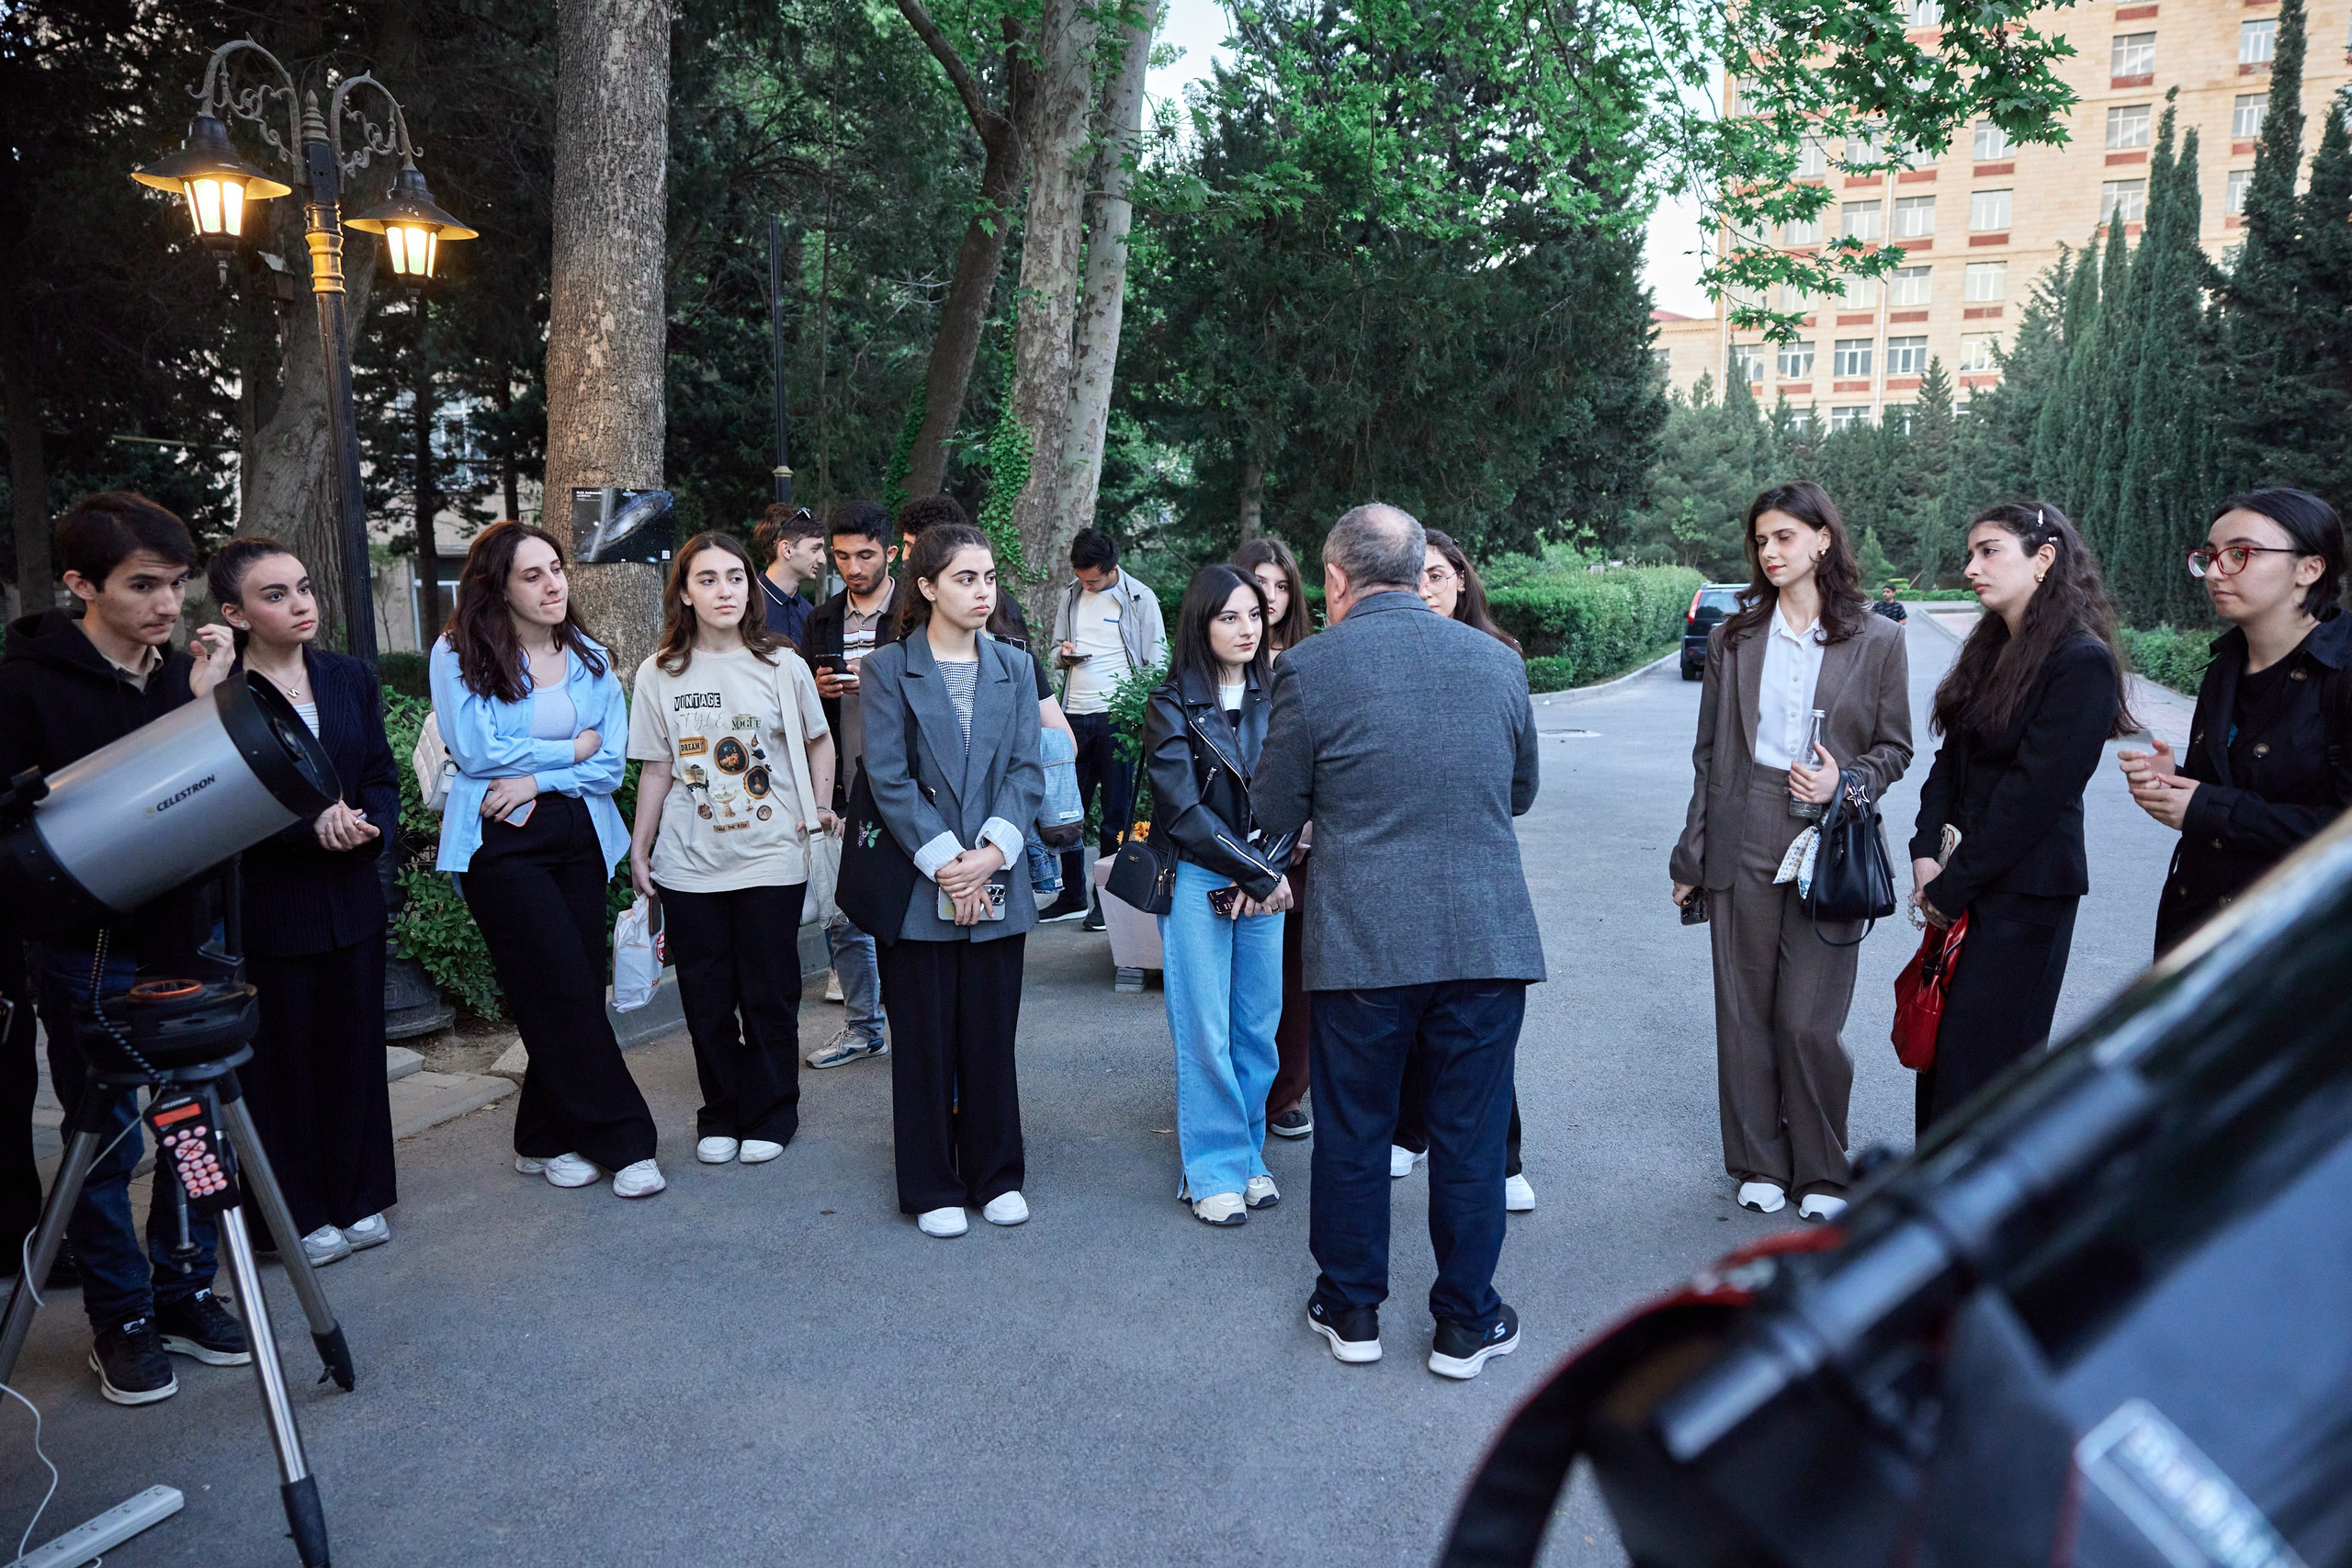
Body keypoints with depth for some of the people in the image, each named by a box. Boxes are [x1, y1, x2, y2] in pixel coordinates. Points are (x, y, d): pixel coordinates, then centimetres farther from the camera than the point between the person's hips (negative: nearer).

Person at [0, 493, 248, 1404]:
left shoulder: (184, 675, 5)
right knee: (106, 1141, 6)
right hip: (90, 953, -4)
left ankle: (184, 1295, 27)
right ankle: (120, 1321, 22)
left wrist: (206, 702, -7)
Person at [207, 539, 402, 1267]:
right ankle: (299, 1216, 20)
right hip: (264, 904, -5)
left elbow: (383, 777, 7)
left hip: (352, 898, 5)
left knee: (356, 1046, 12)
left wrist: (368, 825, -12)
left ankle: (357, 1202, 27)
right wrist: (310, 826, -23)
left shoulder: (350, 678, 7)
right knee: (281, 1060, 6)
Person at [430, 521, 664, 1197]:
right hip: (500, 845, -4)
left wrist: (535, 780, -13)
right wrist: (573, 748, -4)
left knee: (573, 995, 4)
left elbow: (611, 765, 2)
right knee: (567, 993, -6)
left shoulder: (591, 658, 9)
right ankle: (622, 1140, 4)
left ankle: (546, 1140, 20)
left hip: (580, 836, 4)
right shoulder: (460, 654, -3)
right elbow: (475, 751, -13)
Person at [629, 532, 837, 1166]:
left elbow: (818, 739, 13)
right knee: (706, 999, 9)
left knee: (770, 996, 6)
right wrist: (639, 849, 7)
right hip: (689, 865, 1)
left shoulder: (781, 664, -1)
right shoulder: (659, 674, 2)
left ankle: (769, 1117, 22)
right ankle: (721, 1116, 25)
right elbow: (656, 769, 7)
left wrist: (820, 805, 3)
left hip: (771, 859, -1)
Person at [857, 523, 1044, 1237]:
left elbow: (1027, 771, 2)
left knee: (992, 1037, 9)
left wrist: (991, 850, -12)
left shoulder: (1014, 667, 9)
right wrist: (944, 859, -15)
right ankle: (932, 1188, 19)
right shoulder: (888, 668, 0)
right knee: (924, 1040, 6)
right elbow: (888, 778, -7)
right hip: (918, 885, -2)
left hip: (998, 884, 3)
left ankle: (996, 1177, 23)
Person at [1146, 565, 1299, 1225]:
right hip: (1197, 880, -4)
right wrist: (1259, 874, -12)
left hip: (1265, 880, 4)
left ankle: (1249, 1155, 22)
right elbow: (1184, 810, -11)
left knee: (1258, 1026, 7)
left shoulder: (1274, 699, 7)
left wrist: (1261, 877, -9)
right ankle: (1214, 1170, 11)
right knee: (1206, 1032, -1)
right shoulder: (1172, 705, -5)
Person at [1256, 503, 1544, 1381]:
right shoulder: (1497, 661, 4)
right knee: (1470, 1134, 13)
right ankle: (1466, 1323, 25)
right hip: (1488, 936, 2)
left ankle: (1352, 1310, 28)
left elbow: (1275, 812, 0)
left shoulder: (1310, 667, -7)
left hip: (1361, 938, -2)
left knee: (1352, 1131, 14)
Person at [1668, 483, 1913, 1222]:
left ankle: (1822, 1172, 17)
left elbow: (1894, 748, 8)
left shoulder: (1879, 641, 2)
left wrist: (1846, 783, -13)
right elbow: (1709, 752, 9)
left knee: (1810, 1022, -2)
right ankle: (1759, 1164, 22)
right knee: (1745, 1014, 7)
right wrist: (1691, 855, 7)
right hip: (1743, 842, 2)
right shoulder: (1732, 637, 8)